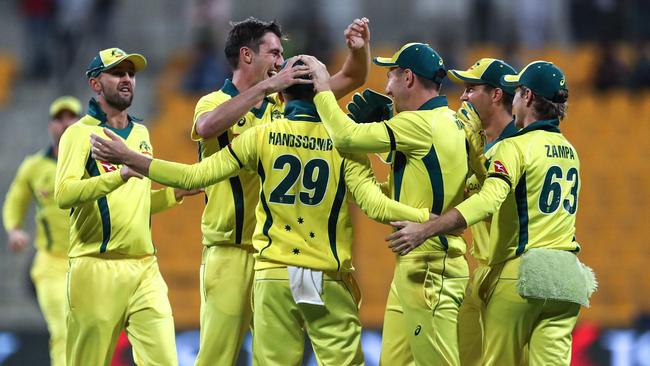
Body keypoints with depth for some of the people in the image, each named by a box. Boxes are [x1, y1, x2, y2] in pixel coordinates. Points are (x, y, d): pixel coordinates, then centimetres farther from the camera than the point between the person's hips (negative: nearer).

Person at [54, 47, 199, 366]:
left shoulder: (140, 134, 20)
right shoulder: (80, 133, -1)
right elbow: (64, 194, -18)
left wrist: (176, 193, 12)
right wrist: (121, 175, -28)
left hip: (144, 268, 5)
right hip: (96, 268, -5)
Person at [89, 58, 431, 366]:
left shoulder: (262, 136, 0)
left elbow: (195, 176, -2)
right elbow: (375, 204, -12)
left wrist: (127, 158, 5)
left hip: (274, 276, 1)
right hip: (329, 282, -1)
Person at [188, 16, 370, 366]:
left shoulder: (285, 101, 12)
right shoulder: (215, 102, -4)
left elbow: (351, 79, 15)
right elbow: (207, 127, -29)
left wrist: (359, 48, -6)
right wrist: (266, 86, -32)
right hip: (230, 253, -5)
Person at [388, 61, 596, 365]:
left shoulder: (517, 146, -8)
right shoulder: (570, 152, 16)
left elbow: (488, 201, -24)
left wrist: (425, 230, -30)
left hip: (520, 272, -6)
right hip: (567, 278, 6)